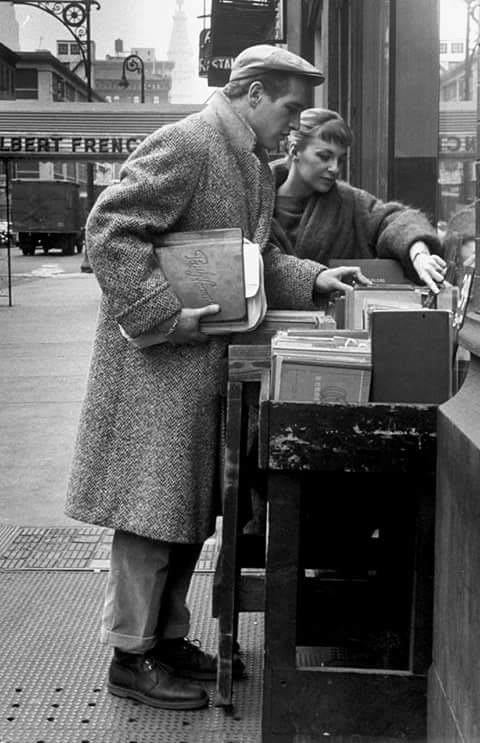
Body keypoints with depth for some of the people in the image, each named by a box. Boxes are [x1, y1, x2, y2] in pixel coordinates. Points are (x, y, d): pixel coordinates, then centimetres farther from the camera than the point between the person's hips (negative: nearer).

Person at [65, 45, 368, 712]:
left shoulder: (255, 166, 16)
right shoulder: (186, 144, -15)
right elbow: (108, 232, -19)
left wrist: (313, 281, 7)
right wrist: (164, 314, -23)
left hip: (209, 364, 10)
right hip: (160, 359, -10)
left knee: (192, 509, 15)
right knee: (154, 505, -2)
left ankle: (168, 637, 28)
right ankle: (132, 657, 11)